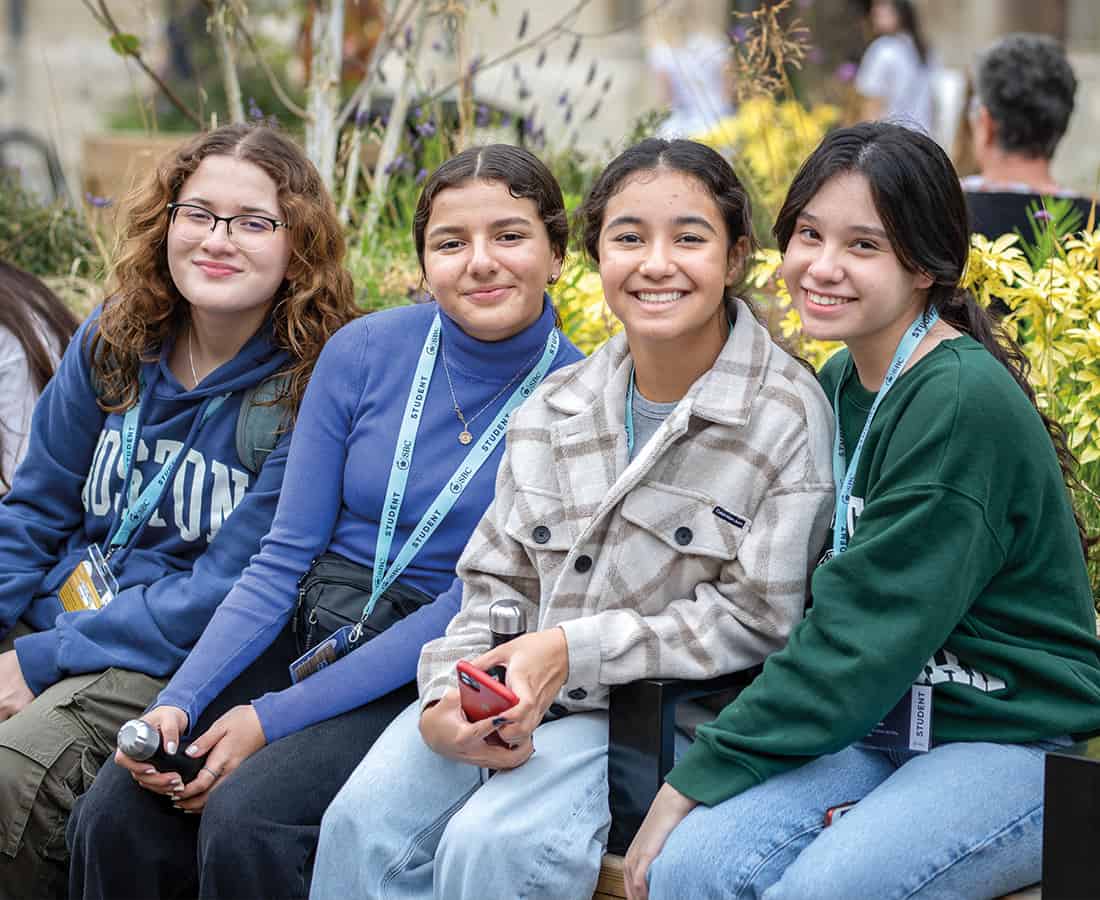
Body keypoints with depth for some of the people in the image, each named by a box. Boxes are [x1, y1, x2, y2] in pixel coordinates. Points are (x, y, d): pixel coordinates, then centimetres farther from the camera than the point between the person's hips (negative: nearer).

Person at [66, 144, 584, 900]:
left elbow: (475, 603, -13)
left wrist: (273, 719, -18)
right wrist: (179, 702, -14)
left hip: (429, 673, -3)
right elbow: (285, 555, 1)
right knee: (113, 815, -19)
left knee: (244, 819, -28)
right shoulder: (364, 351, -1)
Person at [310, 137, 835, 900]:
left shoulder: (786, 415, -9)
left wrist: (574, 651, -16)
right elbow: (497, 578, 12)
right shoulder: (556, 407, 9)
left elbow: (756, 621, -10)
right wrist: (447, 695, -9)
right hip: (511, 695, 5)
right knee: (365, 819, -18)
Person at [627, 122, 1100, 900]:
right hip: (883, 726, 7)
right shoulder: (842, 382, 8)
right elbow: (831, 612, 8)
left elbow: (865, 632, -21)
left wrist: (698, 777, -16)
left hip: (1015, 742, -7)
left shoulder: (962, 403, -18)